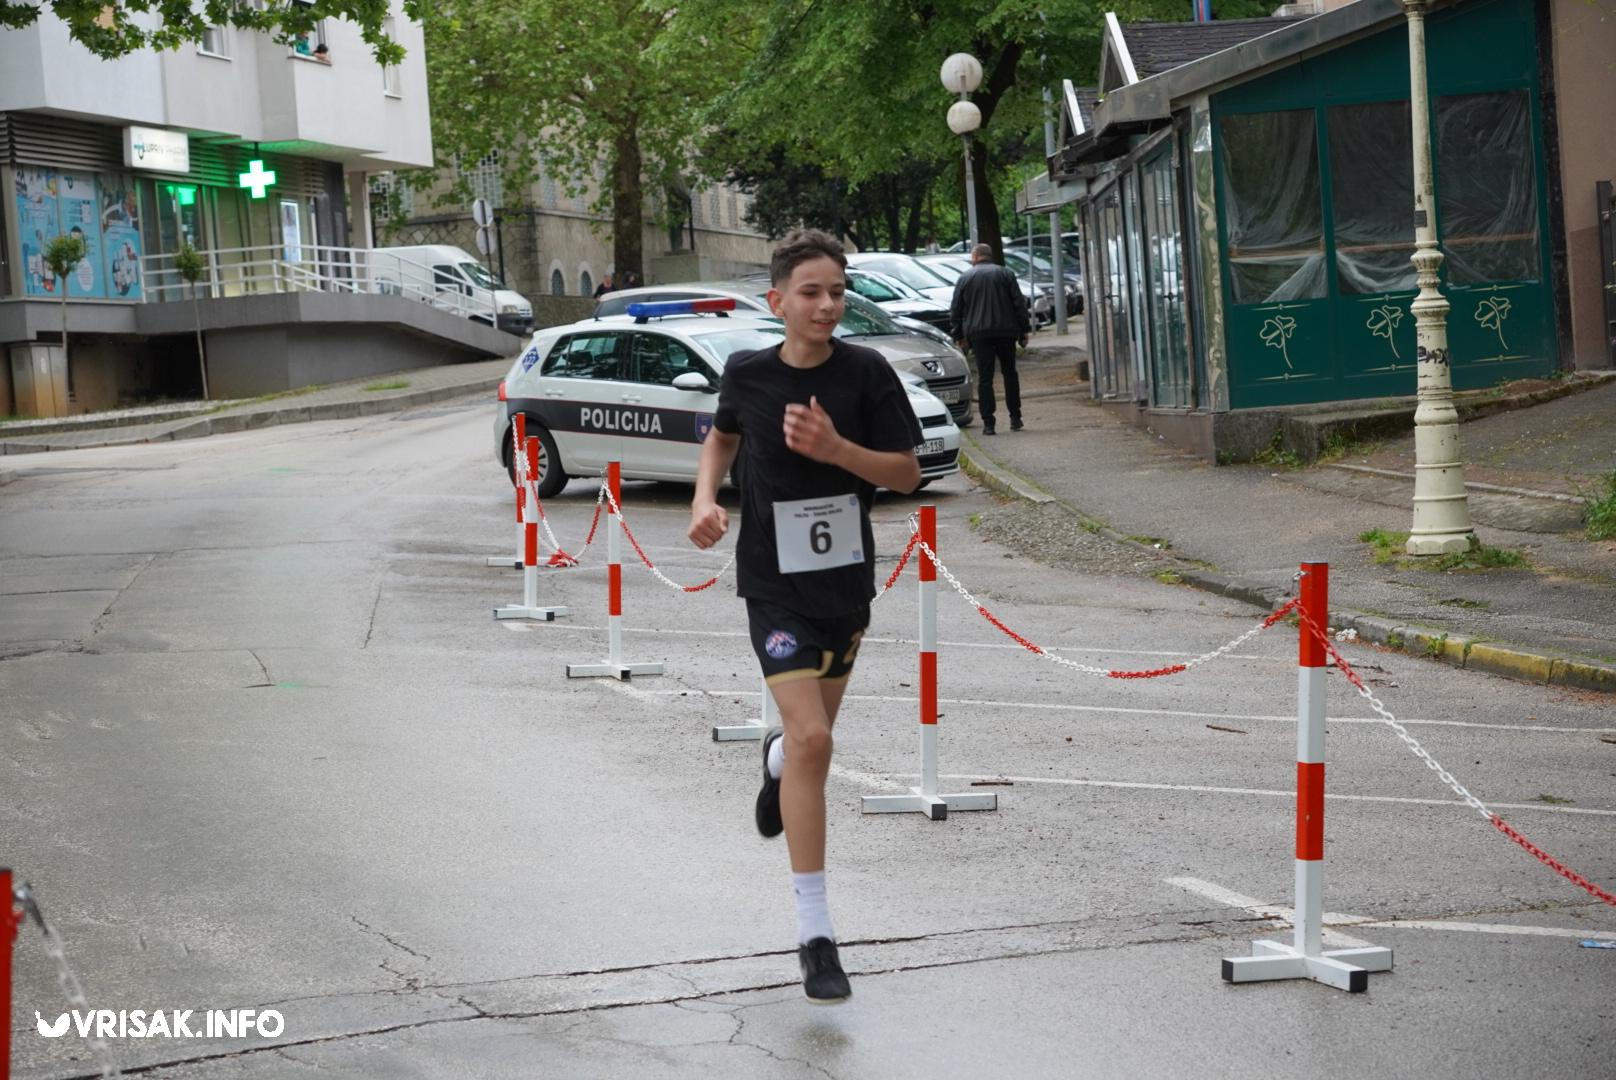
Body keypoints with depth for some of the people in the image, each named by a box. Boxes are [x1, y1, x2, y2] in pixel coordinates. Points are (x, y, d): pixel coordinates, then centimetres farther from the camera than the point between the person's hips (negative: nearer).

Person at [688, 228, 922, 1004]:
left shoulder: (866, 373, -8)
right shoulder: (748, 374, -5)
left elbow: (907, 474, -7)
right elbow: (723, 436, 16)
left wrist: (835, 448, -23)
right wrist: (706, 499, -2)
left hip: (846, 577, 2)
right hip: (776, 583, -2)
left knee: (811, 740, 18)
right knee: (811, 739, -16)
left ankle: (776, 760, 60)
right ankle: (815, 934, -10)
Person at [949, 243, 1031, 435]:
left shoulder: (964, 278, 6)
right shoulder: (1004, 274, 6)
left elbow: (956, 311, 6)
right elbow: (1019, 304, 2)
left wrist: (959, 336, 13)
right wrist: (1024, 330, 6)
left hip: (978, 333, -1)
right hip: (1005, 331, 1)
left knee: (984, 378, -1)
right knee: (1010, 373, 14)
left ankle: (988, 423, -7)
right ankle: (1015, 418, 16)